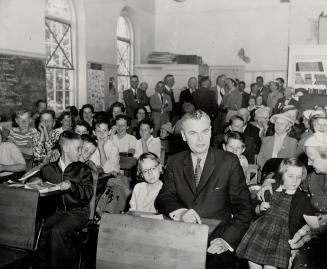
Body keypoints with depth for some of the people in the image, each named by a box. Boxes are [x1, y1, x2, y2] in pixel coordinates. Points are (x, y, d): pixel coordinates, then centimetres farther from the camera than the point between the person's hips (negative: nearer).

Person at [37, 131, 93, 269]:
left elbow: (88, 194, -6)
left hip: (78, 211, -3)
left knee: (57, 231, -27)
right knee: (39, 229, -22)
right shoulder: (49, 169, 11)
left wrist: (72, 186, -20)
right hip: (56, 210, 3)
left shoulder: (83, 169, 4)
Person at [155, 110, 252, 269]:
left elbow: (243, 208, -1)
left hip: (215, 240, -2)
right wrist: (179, 212, -19)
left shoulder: (229, 162, -1)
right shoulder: (174, 162, 8)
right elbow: (163, 198, 4)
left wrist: (227, 240, -15)